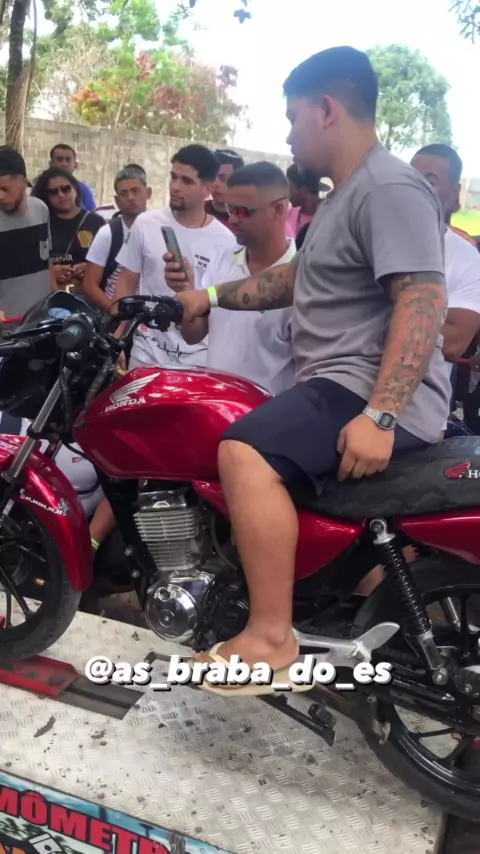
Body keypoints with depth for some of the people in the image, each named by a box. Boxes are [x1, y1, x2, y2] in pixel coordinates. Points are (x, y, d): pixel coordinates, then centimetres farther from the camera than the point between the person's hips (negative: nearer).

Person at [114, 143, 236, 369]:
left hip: (199, 356, -1)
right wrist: (116, 339, 0)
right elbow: (126, 284, 5)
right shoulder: (145, 224, 0)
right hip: (148, 350, 1)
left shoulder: (225, 240, -4)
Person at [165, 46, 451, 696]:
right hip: (341, 388, 12)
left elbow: (424, 304, -25)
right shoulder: (344, 195, 20)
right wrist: (214, 297, 24)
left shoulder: (391, 188, -14)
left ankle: (272, 639, -21)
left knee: (245, 453, -31)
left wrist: (380, 416, -34)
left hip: (379, 398, -12)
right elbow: (296, 278, 28)